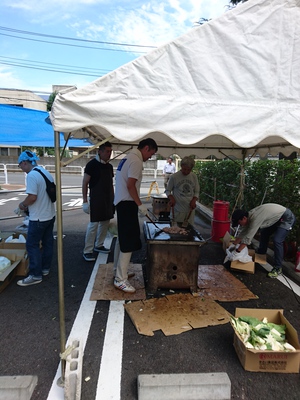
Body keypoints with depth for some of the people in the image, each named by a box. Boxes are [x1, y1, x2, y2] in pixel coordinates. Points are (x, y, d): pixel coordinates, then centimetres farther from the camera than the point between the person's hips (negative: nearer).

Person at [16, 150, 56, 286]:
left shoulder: (31, 175, -19)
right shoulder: (46, 172, 8)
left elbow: (32, 197, -26)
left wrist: (23, 204, -5)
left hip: (38, 218, -9)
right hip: (50, 215, 9)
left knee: (32, 245, 2)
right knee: (47, 243, 16)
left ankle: (36, 275, 9)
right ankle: (45, 268, 28)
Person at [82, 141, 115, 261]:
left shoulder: (109, 166, 12)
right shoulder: (92, 164, -8)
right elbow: (85, 183, -9)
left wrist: (113, 198, 16)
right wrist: (85, 201, -13)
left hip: (108, 200, 7)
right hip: (96, 200, -7)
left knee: (105, 223, 13)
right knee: (93, 224, -7)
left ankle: (98, 245, 28)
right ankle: (87, 251, 3)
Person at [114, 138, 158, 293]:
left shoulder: (127, 158, 17)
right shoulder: (136, 161, -14)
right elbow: (130, 185, -22)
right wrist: (140, 204, -15)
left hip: (121, 202, 11)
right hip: (127, 203, -11)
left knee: (123, 239, 17)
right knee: (129, 242, -6)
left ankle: (119, 272, 30)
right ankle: (120, 279, 1)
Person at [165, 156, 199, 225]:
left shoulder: (194, 176, 5)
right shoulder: (174, 177, -5)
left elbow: (196, 192, 11)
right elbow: (168, 191, 4)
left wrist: (194, 200, -7)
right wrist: (171, 198, -15)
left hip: (190, 209, 3)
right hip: (178, 210, -3)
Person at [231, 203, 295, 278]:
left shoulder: (255, 218, -34)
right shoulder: (249, 216, -6)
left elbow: (248, 238, -32)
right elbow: (243, 232, 6)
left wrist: (237, 251, -27)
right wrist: (233, 245, 7)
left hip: (287, 218, -10)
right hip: (276, 218, 10)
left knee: (277, 240, -18)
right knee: (264, 233, 15)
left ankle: (278, 268, -6)